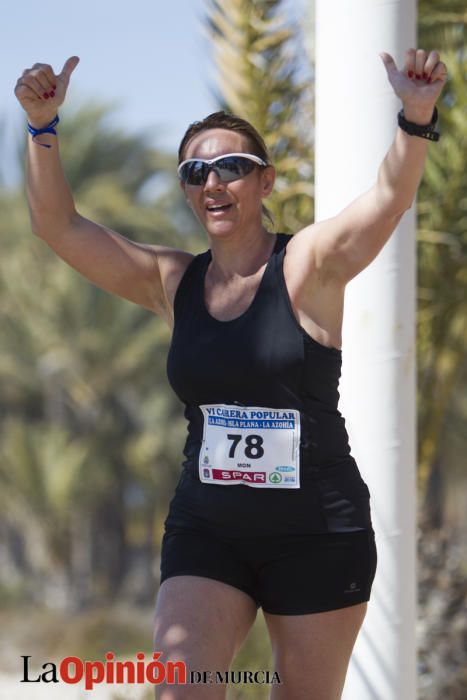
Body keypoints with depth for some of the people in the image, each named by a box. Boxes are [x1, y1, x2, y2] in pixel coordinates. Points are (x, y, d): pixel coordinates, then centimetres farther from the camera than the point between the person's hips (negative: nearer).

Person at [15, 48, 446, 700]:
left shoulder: (308, 267, -6)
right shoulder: (173, 283, 6)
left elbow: (392, 196, -22)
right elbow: (57, 224, 3)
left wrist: (417, 117, -41)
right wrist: (43, 127, -11)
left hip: (318, 532, -3)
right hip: (206, 530, 3)